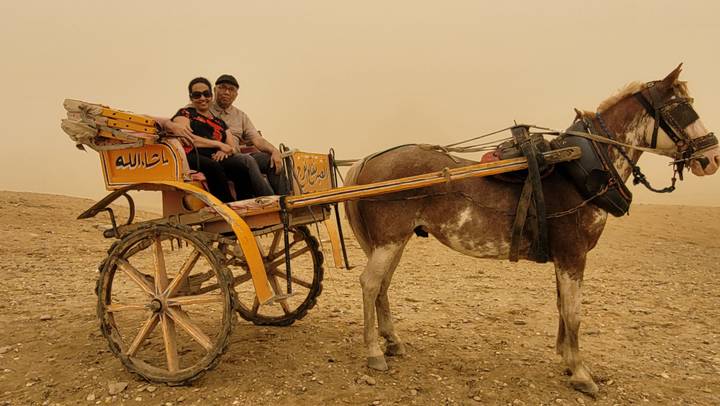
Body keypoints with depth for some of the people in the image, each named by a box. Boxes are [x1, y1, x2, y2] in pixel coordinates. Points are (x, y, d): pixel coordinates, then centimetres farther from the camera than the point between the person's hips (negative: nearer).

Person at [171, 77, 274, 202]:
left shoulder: (219, 122, 30)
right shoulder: (185, 113, 15)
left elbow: (233, 146, 21)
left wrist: (224, 151, -5)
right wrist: (218, 144, -9)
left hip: (217, 158, 4)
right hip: (194, 159, -4)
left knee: (247, 161, -25)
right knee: (214, 167, -38)